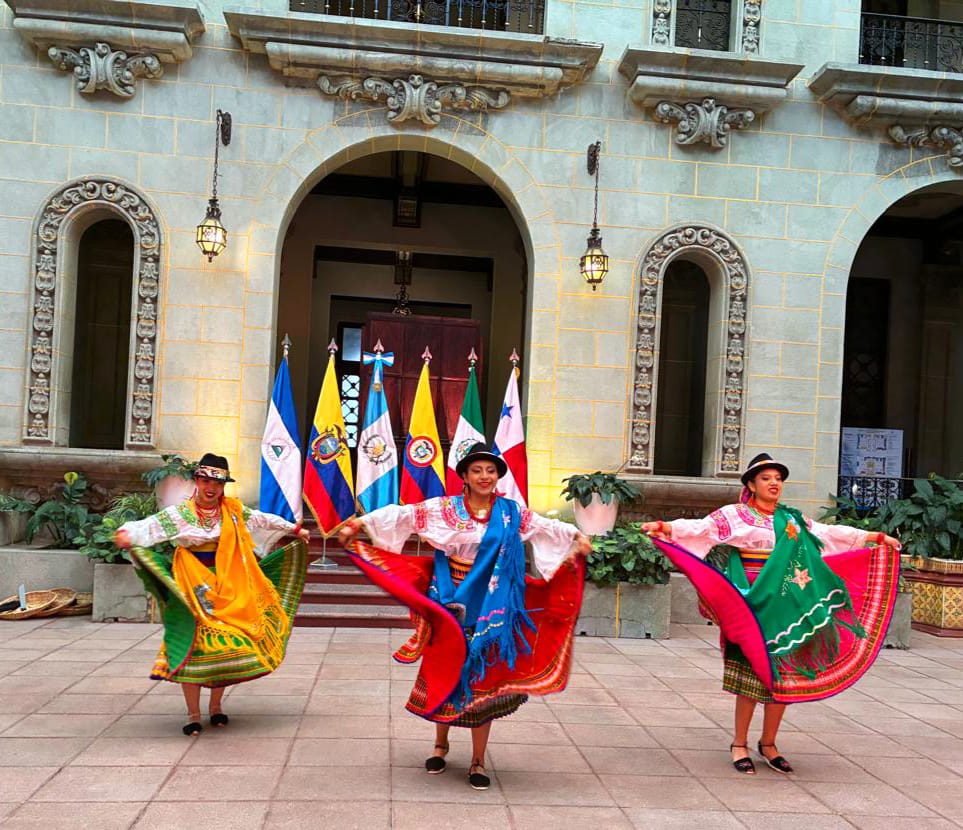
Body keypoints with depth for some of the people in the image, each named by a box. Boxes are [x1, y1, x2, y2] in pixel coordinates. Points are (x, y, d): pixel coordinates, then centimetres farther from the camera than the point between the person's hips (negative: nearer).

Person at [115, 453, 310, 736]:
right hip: (192, 587, -3)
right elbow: (151, 526, -19)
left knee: (226, 646, 4)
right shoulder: (180, 513, -5)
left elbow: (265, 520, 18)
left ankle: (216, 706, 23)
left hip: (226, 588, 3)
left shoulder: (234, 511, 6)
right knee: (193, 646, -4)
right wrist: (128, 534, -39)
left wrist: (294, 529, 25)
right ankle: (193, 714, 8)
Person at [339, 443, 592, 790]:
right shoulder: (444, 508, -1)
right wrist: (360, 523, -14)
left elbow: (547, 526, -1)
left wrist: (576, 536, -17)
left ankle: (478, 761, 16)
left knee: (483, 680, 4)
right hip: (449, 605, 0)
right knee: (444, 673, 10)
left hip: (490, 610, 0)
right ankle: (440, 745, 33)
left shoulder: (511, 513, 4)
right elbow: (402, 514, -6)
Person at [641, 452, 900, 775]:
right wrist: (666, 527, -30)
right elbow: (702, 527, -14)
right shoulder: (735, 515, -1)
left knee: (784, 676, 7)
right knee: (752, 673, -3)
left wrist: (876, 537, 26)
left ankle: (768, 743, 22)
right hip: (756, 607, -5)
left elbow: (831, 533, 23)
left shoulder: (793, 519, 15)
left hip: (790, 608, 5)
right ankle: (739, 744, 13)